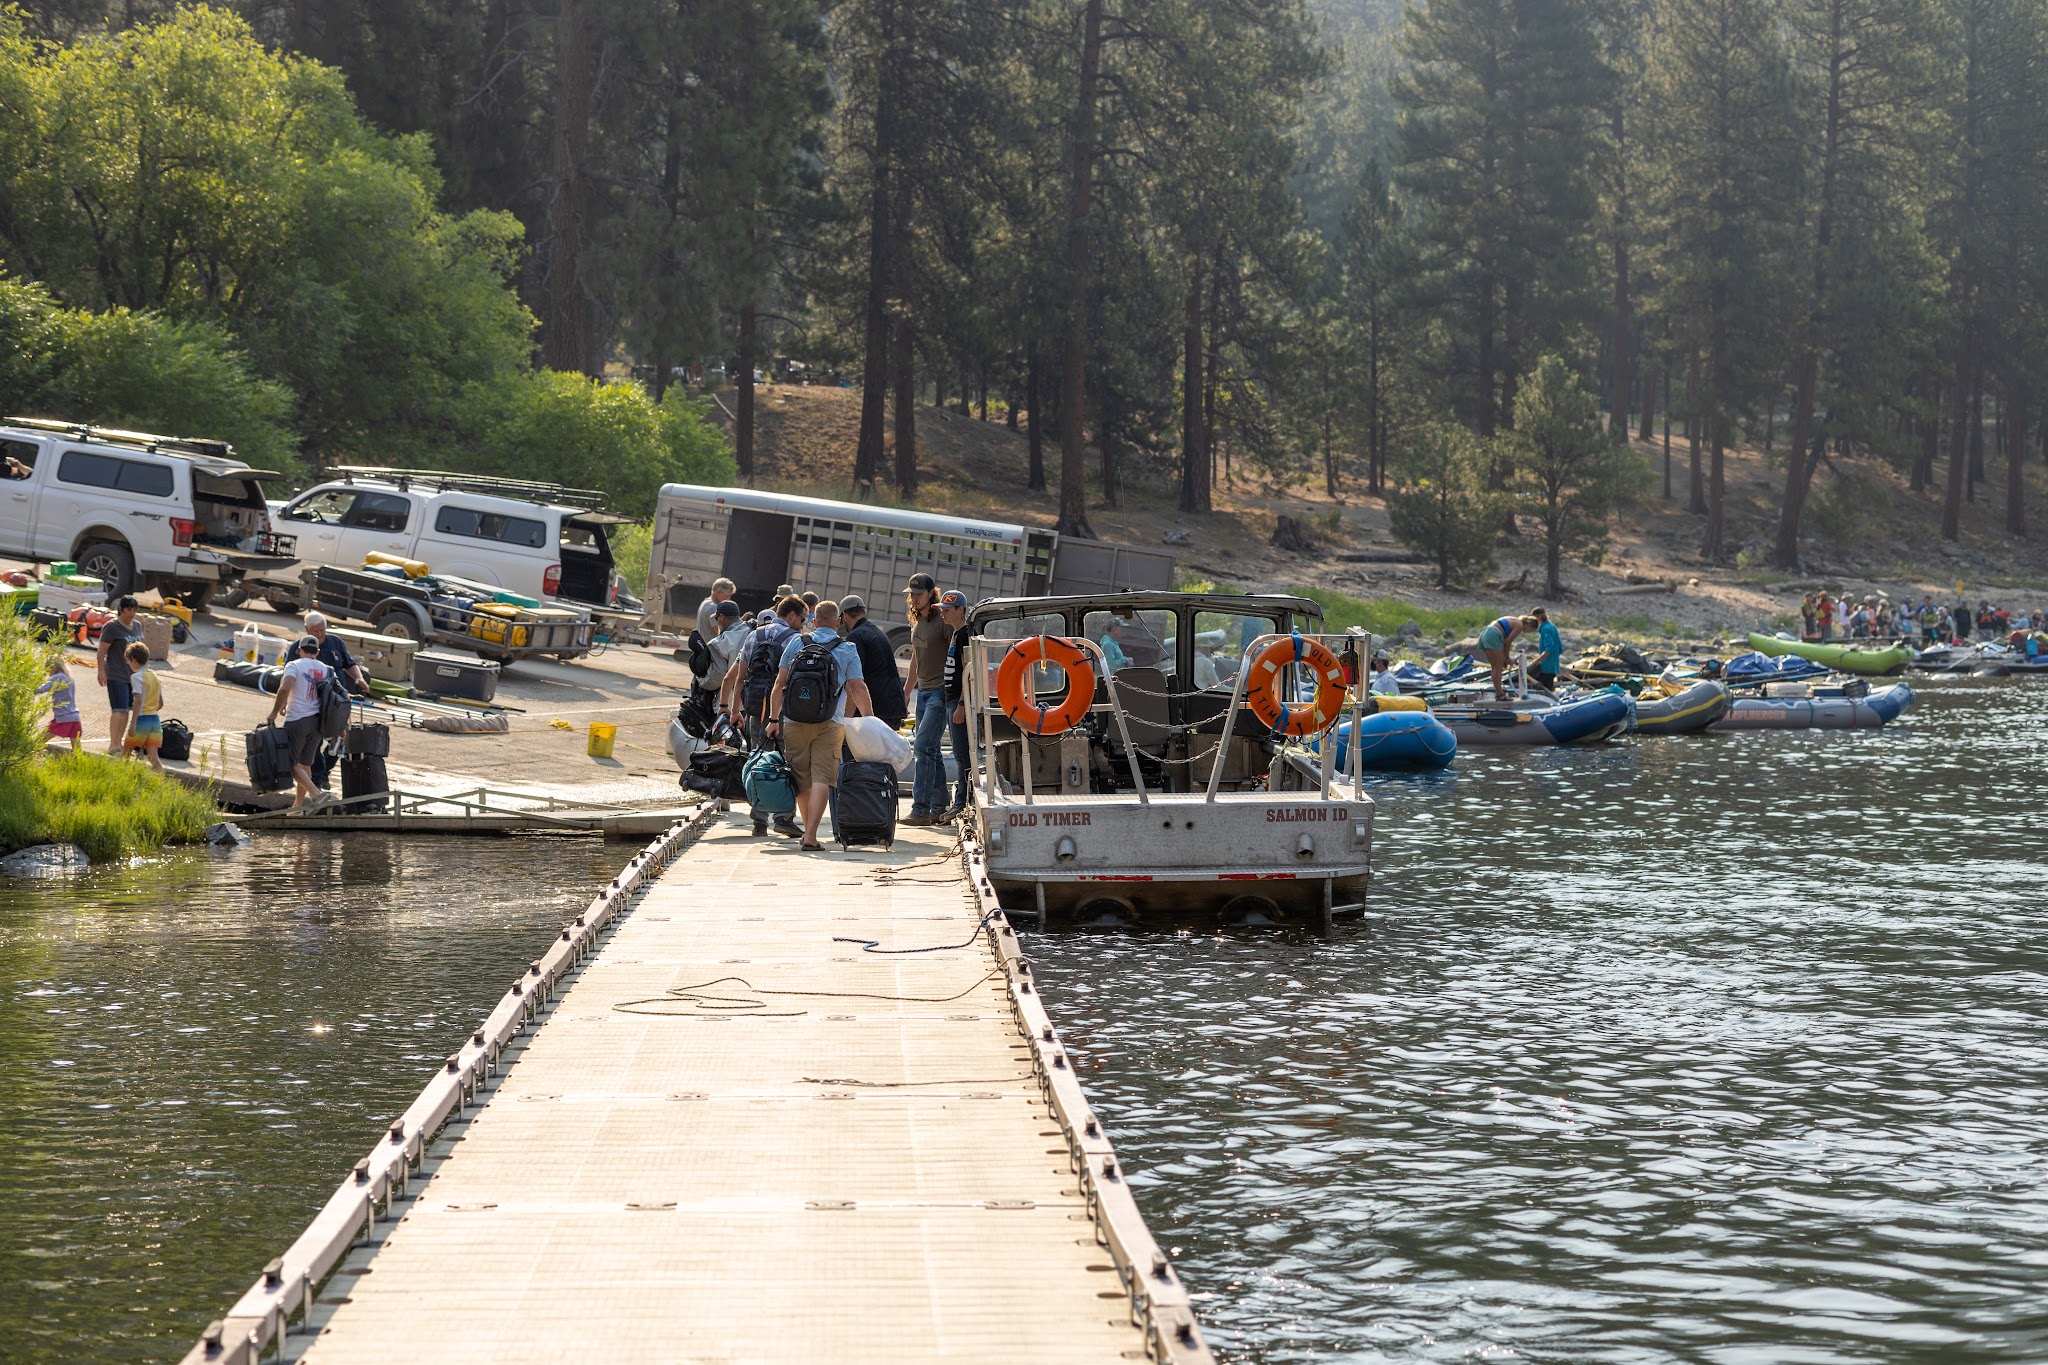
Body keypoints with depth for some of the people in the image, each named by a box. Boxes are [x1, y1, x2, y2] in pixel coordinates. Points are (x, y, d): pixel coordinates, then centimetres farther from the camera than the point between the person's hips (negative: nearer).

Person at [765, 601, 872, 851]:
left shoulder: (796, 643, 5)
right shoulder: (847, 650, 1)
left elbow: (779, 683, 5)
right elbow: (858, 689, -2)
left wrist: (774, 718, 13)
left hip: (794, 721, 2)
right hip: (829, 724, -2)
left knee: (801, 778, 14)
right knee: (822, 779, -4)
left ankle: (808, 827, 26)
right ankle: (811, 835, -14)